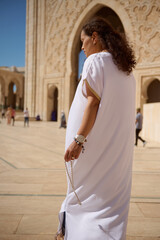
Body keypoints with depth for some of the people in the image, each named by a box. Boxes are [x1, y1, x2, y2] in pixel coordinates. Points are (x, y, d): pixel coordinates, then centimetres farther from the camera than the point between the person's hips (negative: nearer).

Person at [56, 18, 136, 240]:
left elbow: (93, 102, -20)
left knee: (85, 193, 6)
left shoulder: (95, 60, -9)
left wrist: (78, 139, -23)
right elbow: (124, 112, 14)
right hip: (119, 143, 7)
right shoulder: (125, 68, 14)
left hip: (97, 142, -7)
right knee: (113, 195, 13)